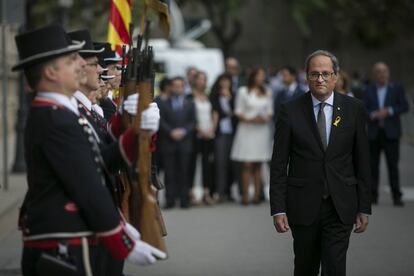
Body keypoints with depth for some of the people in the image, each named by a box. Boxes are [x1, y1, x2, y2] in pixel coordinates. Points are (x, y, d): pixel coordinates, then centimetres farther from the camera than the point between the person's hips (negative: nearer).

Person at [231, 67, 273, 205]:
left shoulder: (267, 92, 12)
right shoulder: (243, 91, 1)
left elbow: (270, 111, 14)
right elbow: (238, 112, 0)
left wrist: (266, 118, -7)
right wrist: (250, 120, -15)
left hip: (262, 130, 3)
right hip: (247, 130, -3)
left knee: (258, 165, 5)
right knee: (247, 165, -8)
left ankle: (257, 195, 5)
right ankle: (245, 196, -8)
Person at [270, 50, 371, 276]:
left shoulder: (354, 109, 2)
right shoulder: (290, 111, -1)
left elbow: (362, 162, 4)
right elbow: (279, 165, -1)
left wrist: (364, 207, 2)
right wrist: (278, 208, -7)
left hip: (340, 207, 0)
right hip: (303, 206, 0)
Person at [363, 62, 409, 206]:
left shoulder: (396, 88, 4)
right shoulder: (369, 90, 9)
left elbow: (405, 106, -2)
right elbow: (364, 110, 4)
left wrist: (389, 111, -14)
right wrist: (374, 115, -15)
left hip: (391, 133, -2)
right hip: (373, 133, 2)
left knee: (393, 165, -4)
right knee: (373, 165, 4)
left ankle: (396, 196, -2)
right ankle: (373, 195, 9)